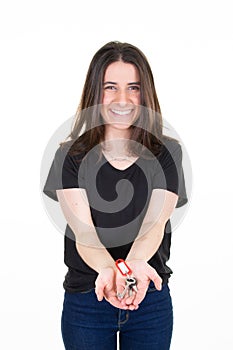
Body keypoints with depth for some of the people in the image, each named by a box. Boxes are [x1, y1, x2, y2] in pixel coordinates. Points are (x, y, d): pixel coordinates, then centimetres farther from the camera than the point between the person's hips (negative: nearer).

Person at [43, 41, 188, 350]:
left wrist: (134, 264, -34)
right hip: (85, 297, 0)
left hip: (151, 297, 1)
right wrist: (108, 270, -34)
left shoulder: (167, 153, -3)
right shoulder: (71, 155, -4)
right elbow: (82, 230, -15)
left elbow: (154, 224, -14)